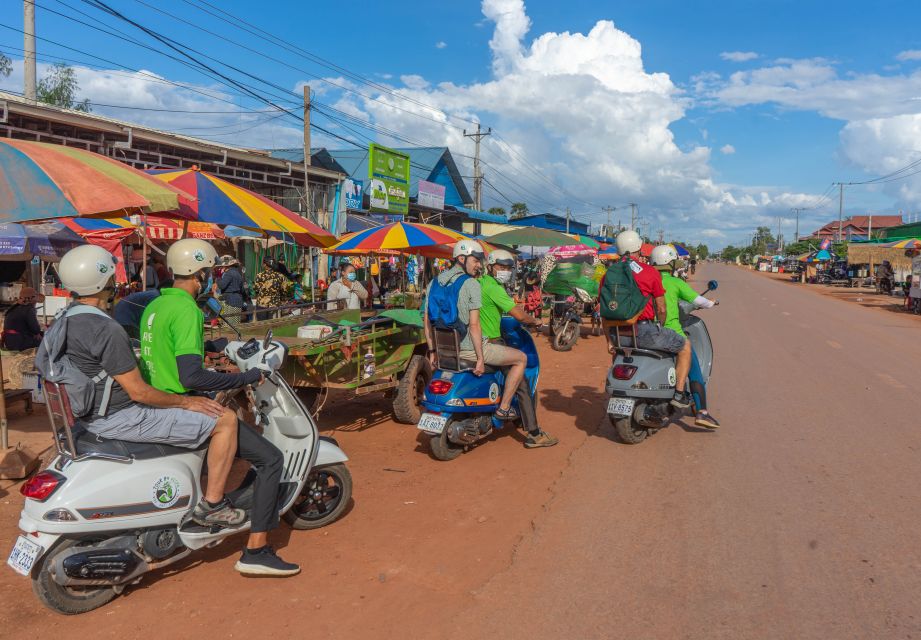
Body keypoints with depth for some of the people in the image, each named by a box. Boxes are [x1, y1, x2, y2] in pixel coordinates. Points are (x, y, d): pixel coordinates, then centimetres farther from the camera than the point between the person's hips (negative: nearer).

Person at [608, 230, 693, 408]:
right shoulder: (651, 272, -3)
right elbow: (661, 309, -1)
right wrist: (659, 327, 19)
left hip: (619, 334, 5)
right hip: (644, 330, -4)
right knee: (685, 346, 18)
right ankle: (679, 393, 10)